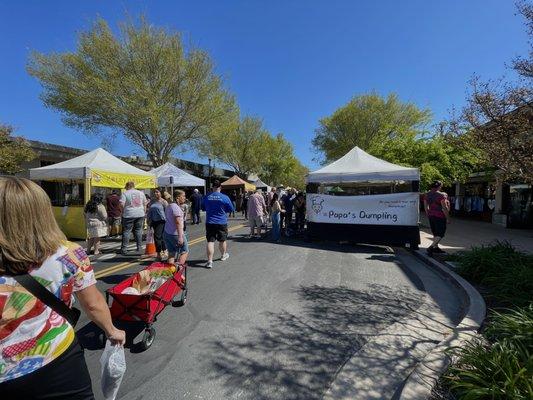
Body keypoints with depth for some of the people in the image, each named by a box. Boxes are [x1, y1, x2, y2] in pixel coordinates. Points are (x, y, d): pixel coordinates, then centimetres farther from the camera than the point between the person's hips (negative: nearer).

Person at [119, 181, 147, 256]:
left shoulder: (125, 193, -3)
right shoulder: (141, 193, 11)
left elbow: (121, 204, -11)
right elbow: (145, 204, 13)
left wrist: (123, 211, 6)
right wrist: (144, 212, 19)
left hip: (129, 215, -3)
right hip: (140, 214, 4)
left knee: (126, 231, 3)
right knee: (138, 230, 10)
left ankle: (124, 249, 4)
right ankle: (139, 248, 13)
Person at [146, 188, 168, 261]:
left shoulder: (163, 201, -4)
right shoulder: (152, 202, 13)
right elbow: (149, 211, 19)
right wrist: (149, 220, 14)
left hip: (161, 221, -6)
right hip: (154, 221, 6)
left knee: (157, 236, -13)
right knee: (160, 236, 13)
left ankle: (159, 253, -6)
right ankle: (164, 250, 27)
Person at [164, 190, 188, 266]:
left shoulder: (169, 206, 15)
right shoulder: (176, 207, -16)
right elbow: (178, 222, -23)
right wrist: (180, 237, -26)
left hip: (166, 233, 9)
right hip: (175, 234, -9)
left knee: (171, 254, 12)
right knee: (185, 251, 4)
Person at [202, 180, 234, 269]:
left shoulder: (206, 197, -2)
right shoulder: (225, 197, -10)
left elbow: (203, 208, 13)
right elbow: (231, 210, -1)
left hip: (209, 222, 1)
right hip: (222, 222, -1)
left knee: (210, 241, 0)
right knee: (222, 240, 17)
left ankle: (209, 261, -5)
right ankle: (224, 255, 38)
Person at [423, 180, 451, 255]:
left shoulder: (427, 194, 6)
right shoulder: (441, 195, -14)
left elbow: (426, 207, 12)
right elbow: (444, 208, -16)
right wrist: (448, 218, -9)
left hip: (431, 216, 7)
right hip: (440, 216, -7)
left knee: (435, 233, 18)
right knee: (440, 234, -1)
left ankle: (436, 247, 24)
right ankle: (431, 247, -13)